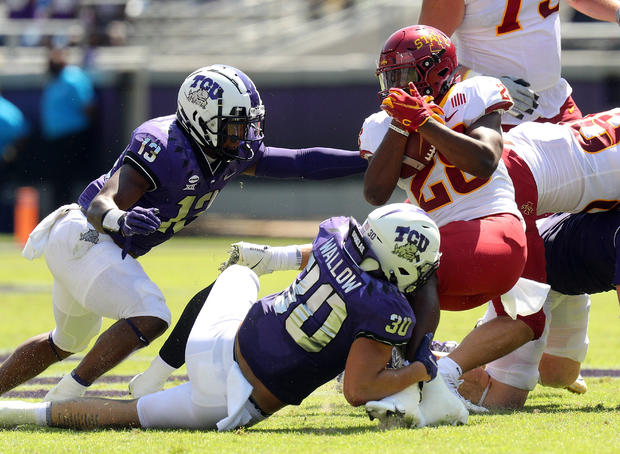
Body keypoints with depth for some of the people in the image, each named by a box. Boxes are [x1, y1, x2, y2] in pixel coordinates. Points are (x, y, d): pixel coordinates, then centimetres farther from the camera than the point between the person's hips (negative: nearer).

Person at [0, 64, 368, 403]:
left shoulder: (233, 155, -2)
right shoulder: (163, 148, -27)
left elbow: (301, 163, 2)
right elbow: (100, 206, -33)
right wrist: (119, 219, -57)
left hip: (83, 243, 10)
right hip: (82, 237, -10)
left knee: (69, 340, 25)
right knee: (150, 318, -22)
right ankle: (62, 400, -14)